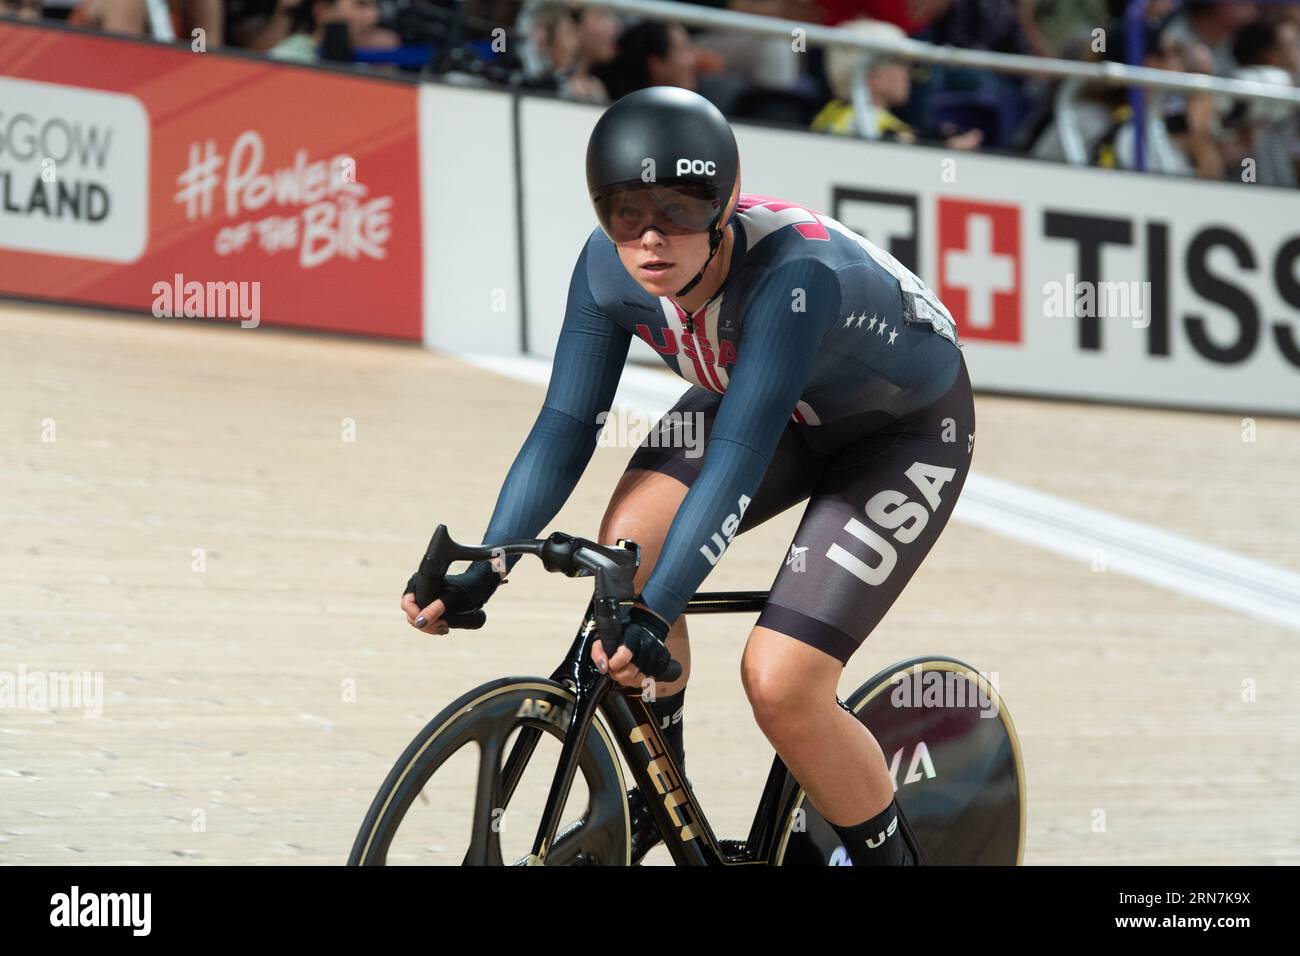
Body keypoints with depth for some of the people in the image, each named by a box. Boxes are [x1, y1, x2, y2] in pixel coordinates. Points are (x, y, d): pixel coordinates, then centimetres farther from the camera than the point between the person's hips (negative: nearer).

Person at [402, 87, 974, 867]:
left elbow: (740, 455, -44)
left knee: (780, 684, -19)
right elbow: (566, 425, -17)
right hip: (768, 401, 6)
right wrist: (483, 569, -28)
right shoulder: (609, 267, -22)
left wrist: (656, 612, -52)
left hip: (906, 431, -5)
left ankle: (886, 853, 8)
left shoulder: (794, 271, -40)